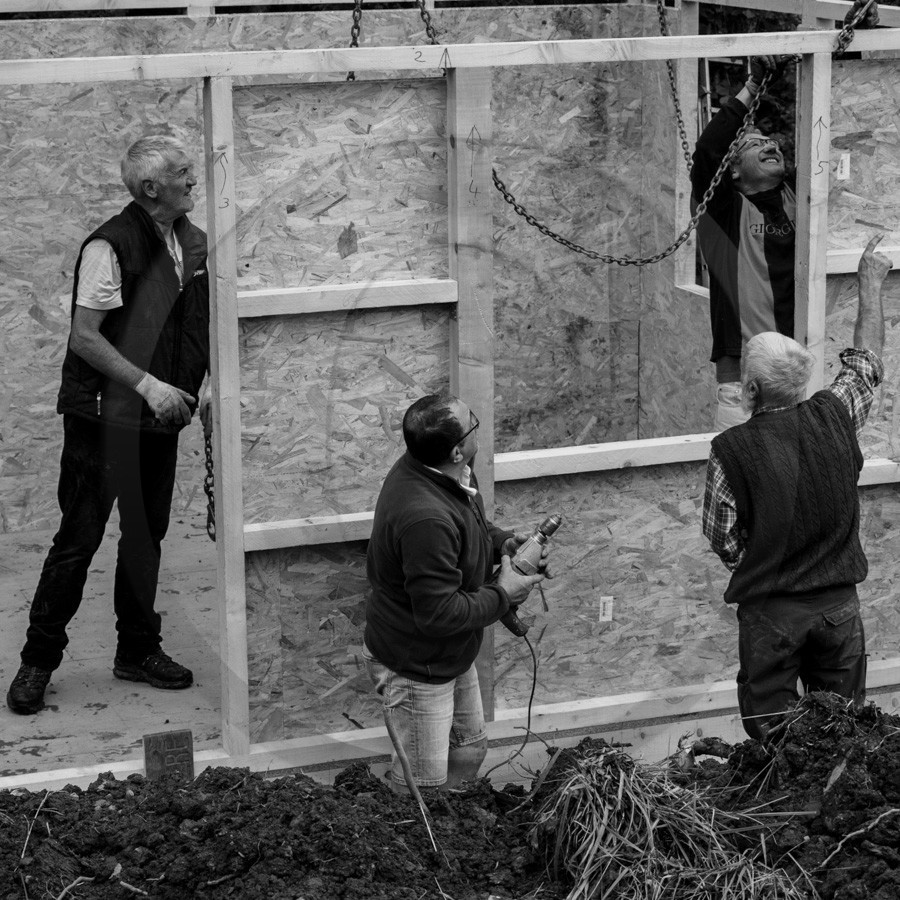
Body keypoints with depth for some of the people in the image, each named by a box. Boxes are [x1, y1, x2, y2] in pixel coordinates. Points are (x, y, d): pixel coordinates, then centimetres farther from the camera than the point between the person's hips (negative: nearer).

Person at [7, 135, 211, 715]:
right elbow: (84, 337, -19)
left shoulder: (193, 243, 6)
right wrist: (147, 385, -24)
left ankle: (138, 650, 27)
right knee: (80, 537, -2)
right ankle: (39, 660, 9)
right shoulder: (112, 247, -17)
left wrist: (204, 386, 3)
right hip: (104, 416, -7)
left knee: (147, 533, 15)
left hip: (160, 417, 7)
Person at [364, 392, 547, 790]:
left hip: (451, 655, 10)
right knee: (421, 785, 7)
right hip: (415, 668, -10)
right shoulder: (425, 519, -39)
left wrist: (503, 542, -4)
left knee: (469, 749, 26)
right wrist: (502, 595, -20)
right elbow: (439, 614, -33)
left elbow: (471, 526, 15)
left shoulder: (446, 473, -8)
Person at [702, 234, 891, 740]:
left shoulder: (731, 450, -16)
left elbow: (723, 540, -8)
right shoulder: (835, 416, -8)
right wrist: (871, 283, 24)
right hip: (839, 603, 3)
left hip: (770, 610, -3)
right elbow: (868, 361, 11)